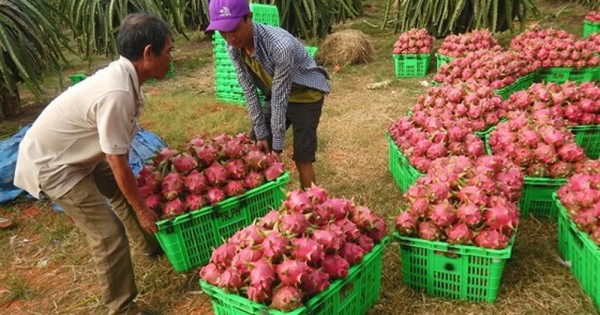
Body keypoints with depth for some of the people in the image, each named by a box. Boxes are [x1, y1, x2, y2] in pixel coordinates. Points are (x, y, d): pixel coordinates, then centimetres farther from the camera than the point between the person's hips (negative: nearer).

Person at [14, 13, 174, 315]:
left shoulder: (121, 74, -6)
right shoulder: (116, 93, -35)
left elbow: (116, 152, 3)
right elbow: (117, 162, -27)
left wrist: (137, 200, 12)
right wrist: (142, 210, -14)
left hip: (77, 154, 9)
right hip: (52, 164, -9)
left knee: (124, 192, 21)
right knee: (109, 233, -8)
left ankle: (151, 245, 45)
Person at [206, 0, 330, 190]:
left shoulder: (280, 45, -36)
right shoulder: (234, 49, -16)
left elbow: (281, 97, -30)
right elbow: (249, 92, -9)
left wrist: (277, 146, -22)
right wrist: (261, 135, -7)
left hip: (306, 96, -6)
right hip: (276, 95, 6)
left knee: (301, 159, -8)